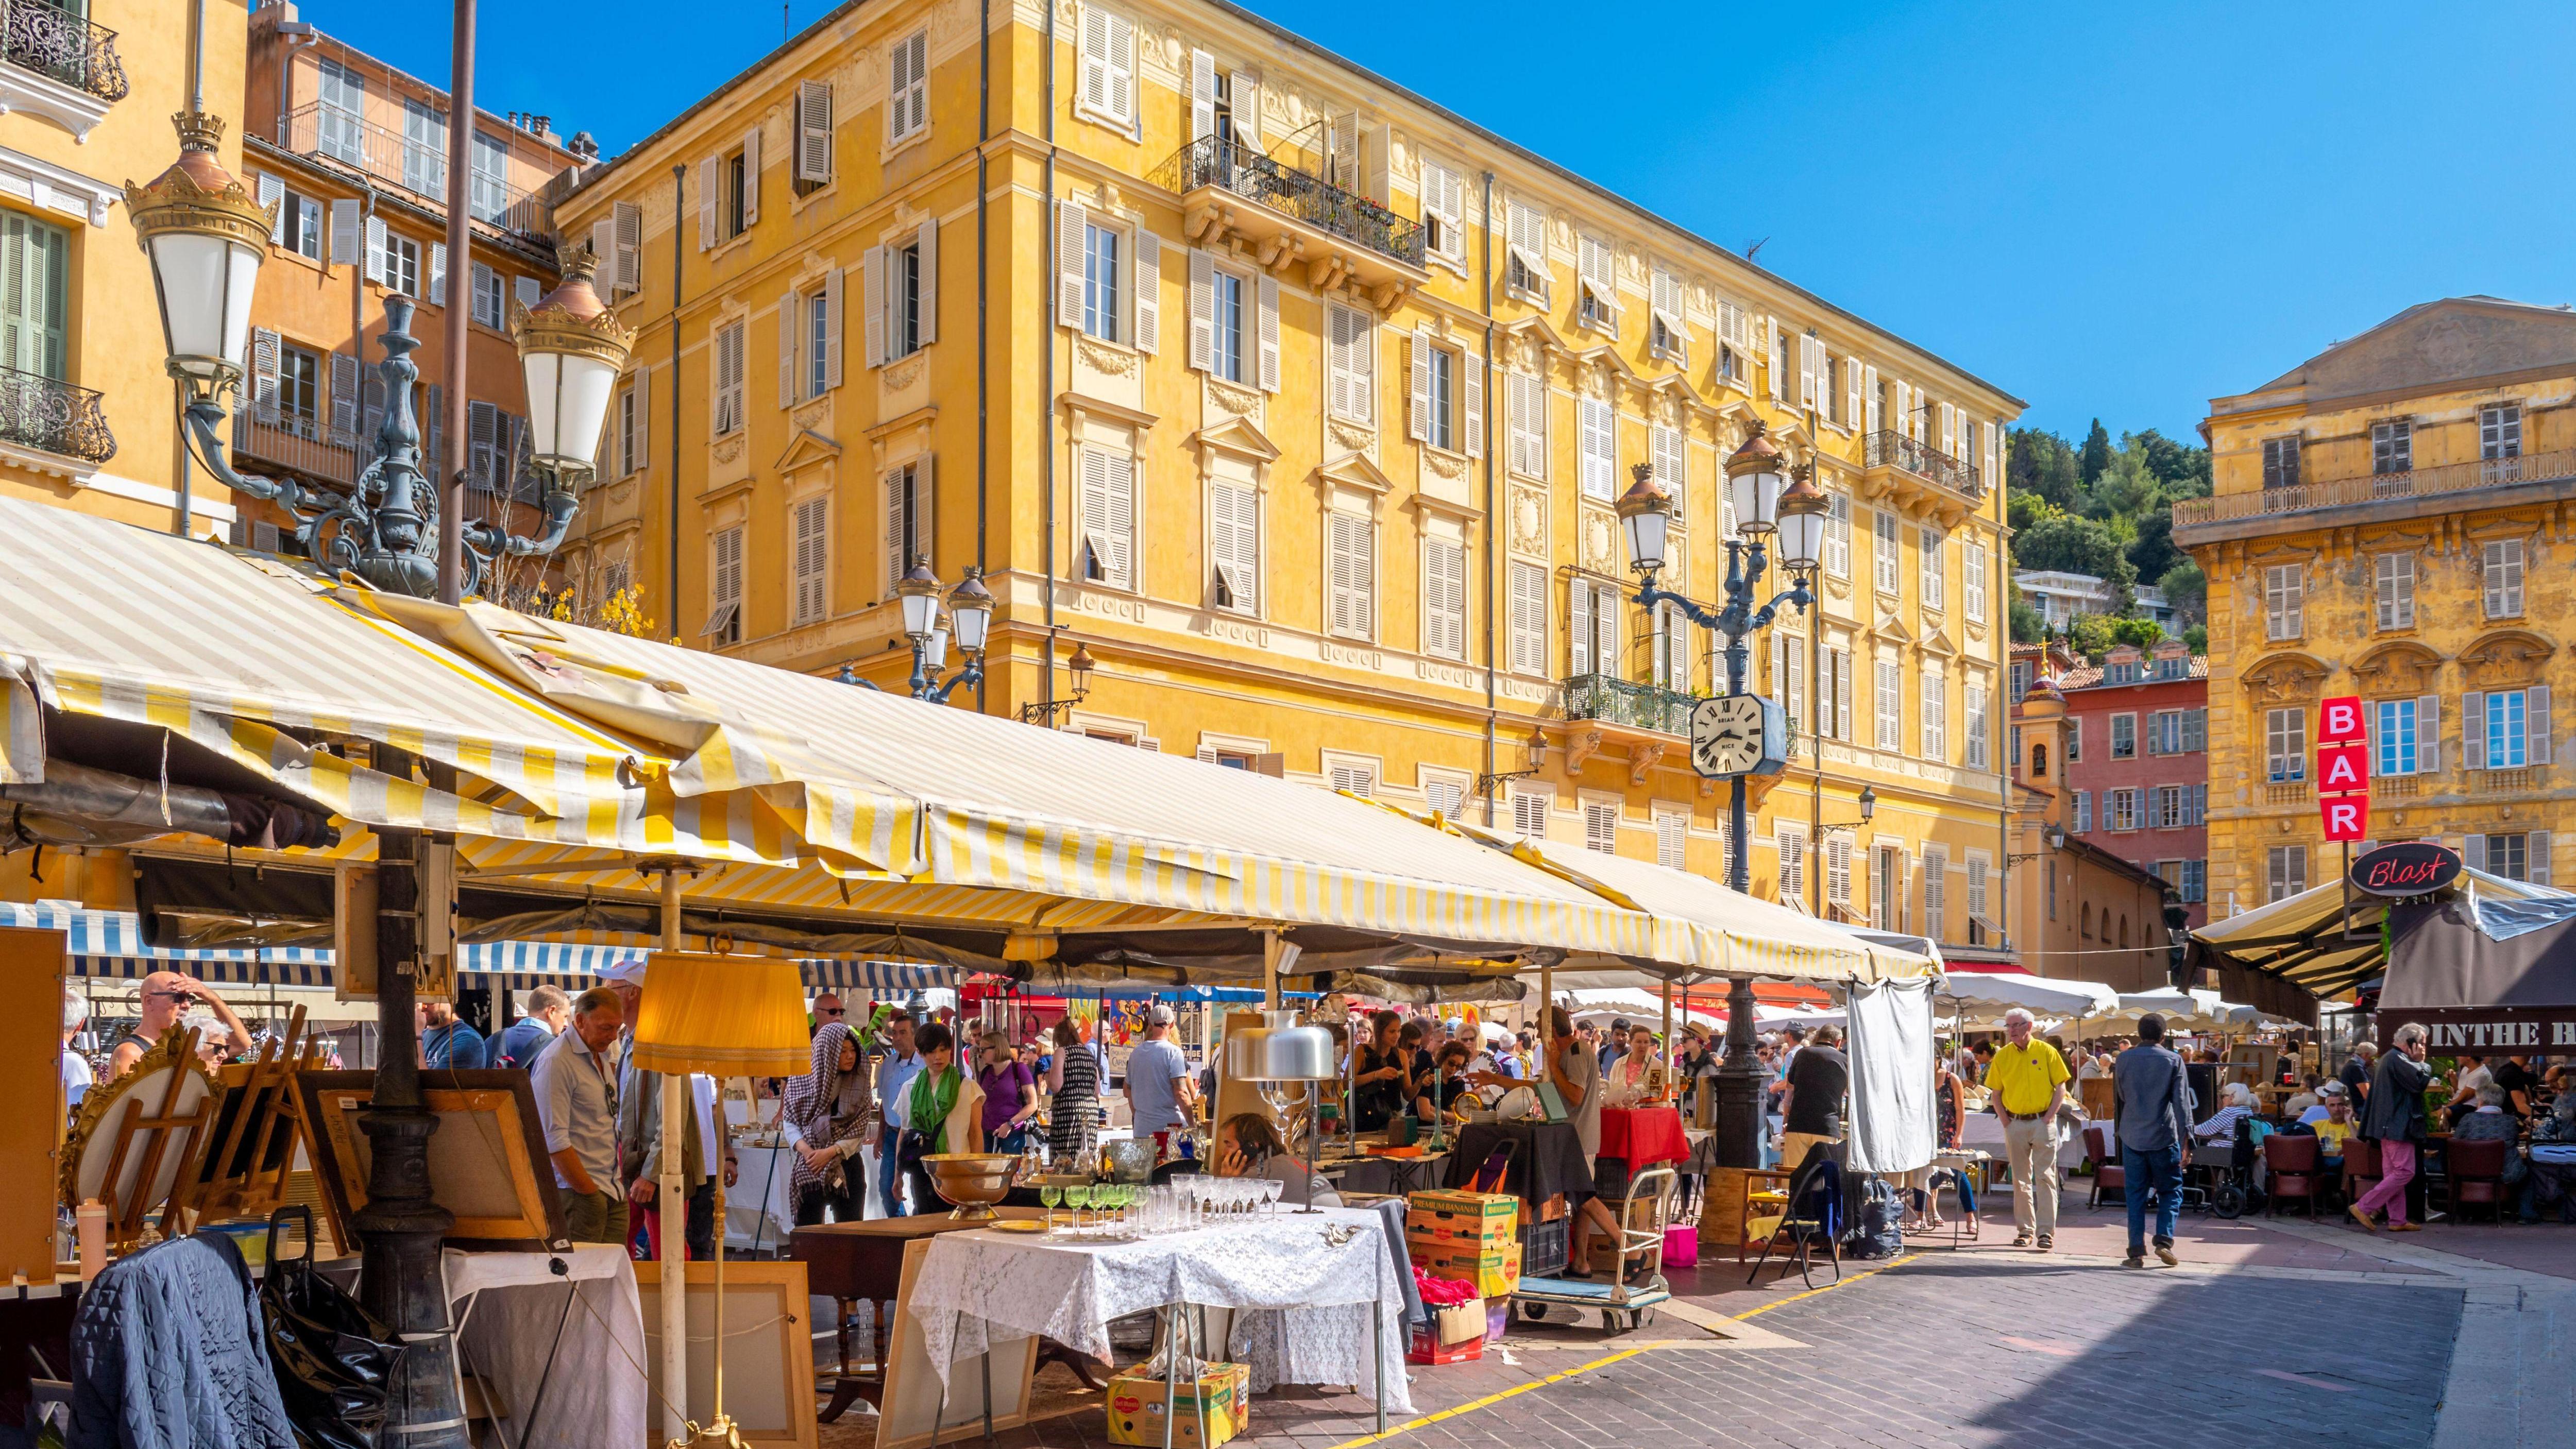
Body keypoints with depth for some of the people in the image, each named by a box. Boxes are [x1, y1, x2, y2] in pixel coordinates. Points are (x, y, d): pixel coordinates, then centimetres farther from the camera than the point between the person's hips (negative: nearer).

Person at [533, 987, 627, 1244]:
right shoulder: (556, 1061, -12)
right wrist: (589, 1192, -16)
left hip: (612, 1190, 8)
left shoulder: (600, 1056, 16)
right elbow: (555, 1140, -17)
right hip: (579, 1193, -8)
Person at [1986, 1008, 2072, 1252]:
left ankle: (2046, 1232, -2)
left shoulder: (2046, 1052, -3)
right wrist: (2005, 1120, -1)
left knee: (2045, 1177, -4)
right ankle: (2025, 1230, 15)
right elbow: (1996, 1093, 9)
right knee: (2021, 1179, 8)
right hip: (2015, 1123, 3)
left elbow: (2060, 1088, -1)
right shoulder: (2002, 1056, 4)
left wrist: (2049, 1116, -9)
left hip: (2043, 1122, -3)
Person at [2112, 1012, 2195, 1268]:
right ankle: (2164, 1240, -4)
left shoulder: (2123, 1060, 2)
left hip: (2132, 1136, 2)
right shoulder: (2173, 1061, -4)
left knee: (2135, 1195, 6)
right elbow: (2182, 1102, -8)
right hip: (2164, 1136, -2)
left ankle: (2136, 1252, 2)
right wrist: (2186, 1139, -9)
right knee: (2171, 1191, 12)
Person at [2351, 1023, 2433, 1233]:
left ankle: (2397, 1220, 13)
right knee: (2405, 1172, -10)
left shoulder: (2388, 1058, 19)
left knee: (2393, 1172, 11)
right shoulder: (2397, 1059, -14)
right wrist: (2421, 1062, -6)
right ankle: (2364, 1207, -11)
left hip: (2388, 1126, 11)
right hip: (2398, 1126, -11)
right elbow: (2419, 1082, -20)